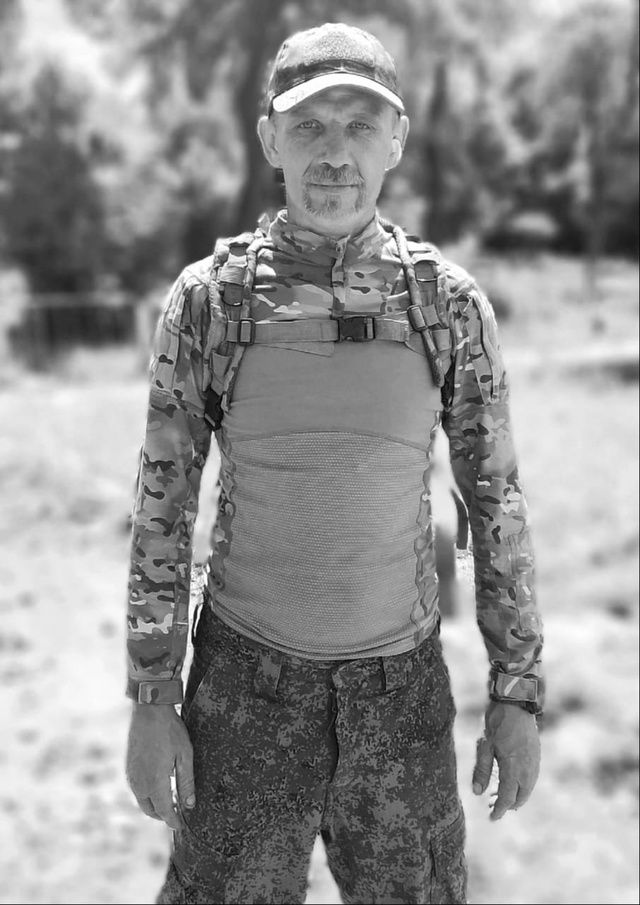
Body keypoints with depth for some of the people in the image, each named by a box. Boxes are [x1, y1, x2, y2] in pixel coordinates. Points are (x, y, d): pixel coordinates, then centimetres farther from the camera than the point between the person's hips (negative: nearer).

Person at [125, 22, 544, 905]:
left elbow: (496, 500, -1)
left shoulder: (451, 302, -7)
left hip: (402, 680, 1)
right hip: (248, 674, -1)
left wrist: (518, 694, -2)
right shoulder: (206, 300, -9)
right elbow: (163, 505, -4)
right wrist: (151, 703, -6)